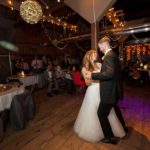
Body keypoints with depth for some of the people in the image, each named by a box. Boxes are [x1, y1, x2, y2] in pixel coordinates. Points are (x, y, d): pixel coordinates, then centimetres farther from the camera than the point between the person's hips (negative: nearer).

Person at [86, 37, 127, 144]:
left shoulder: (109, 55, -20)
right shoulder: (113, 54, 11)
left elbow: (110, 73, -33)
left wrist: (93, 75, -29)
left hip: (110, 91, -11)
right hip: (114, 89, 11)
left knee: (101, 113, 4)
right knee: (114, 107, 33)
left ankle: (111, 137, 23)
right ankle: (123, 126, 55)